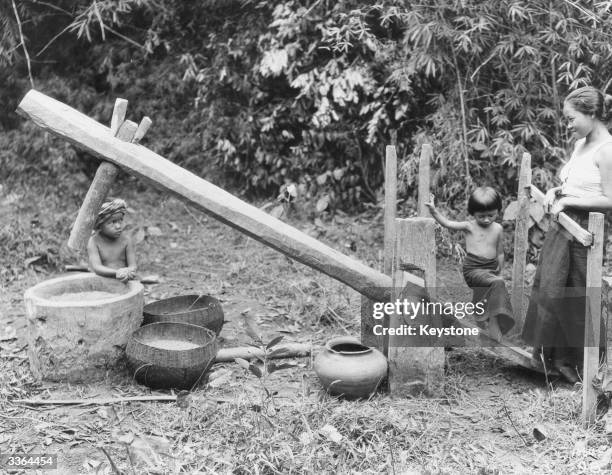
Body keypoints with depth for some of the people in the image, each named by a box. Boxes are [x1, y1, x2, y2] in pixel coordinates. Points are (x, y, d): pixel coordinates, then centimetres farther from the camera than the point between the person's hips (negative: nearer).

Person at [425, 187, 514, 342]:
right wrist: (433, 210, -22)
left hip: (491, 269, 4)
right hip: (473, 269, -4)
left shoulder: (498, 229, 8)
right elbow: (447, 223, -10)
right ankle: (494, 321, -25)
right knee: (497, 283, -28)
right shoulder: (469, 226, -1)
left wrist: (499, 272, 15)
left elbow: (500, 253, 15)